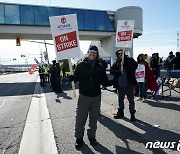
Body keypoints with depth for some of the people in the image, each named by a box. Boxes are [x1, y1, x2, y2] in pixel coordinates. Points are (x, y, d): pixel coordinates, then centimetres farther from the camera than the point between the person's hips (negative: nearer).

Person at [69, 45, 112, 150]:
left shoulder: (100, 67, 5)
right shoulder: (81, 65, -1)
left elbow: (104, 81, 5)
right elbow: (75, 78, -4)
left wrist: (113, 82, -12)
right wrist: (69, 76, -25)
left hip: (96, 97, 2)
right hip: (84, 96, -2)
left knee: (94, 118, 14)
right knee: (80, 119, 4)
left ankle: (92, 136, 33)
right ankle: (79, 138, 23)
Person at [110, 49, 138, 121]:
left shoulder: (129, 60, 1)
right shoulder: (116, 63, 8)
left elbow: (135, 65, -15)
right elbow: (111, 71, -1)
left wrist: (125, 64, -21)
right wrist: (118, 72, -18)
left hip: (129, 84, -3)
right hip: (120, 85, 4)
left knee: (131, 100, 4)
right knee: (120, 99, 18)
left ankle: (132, 114, 19)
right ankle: (120, 112, 35)